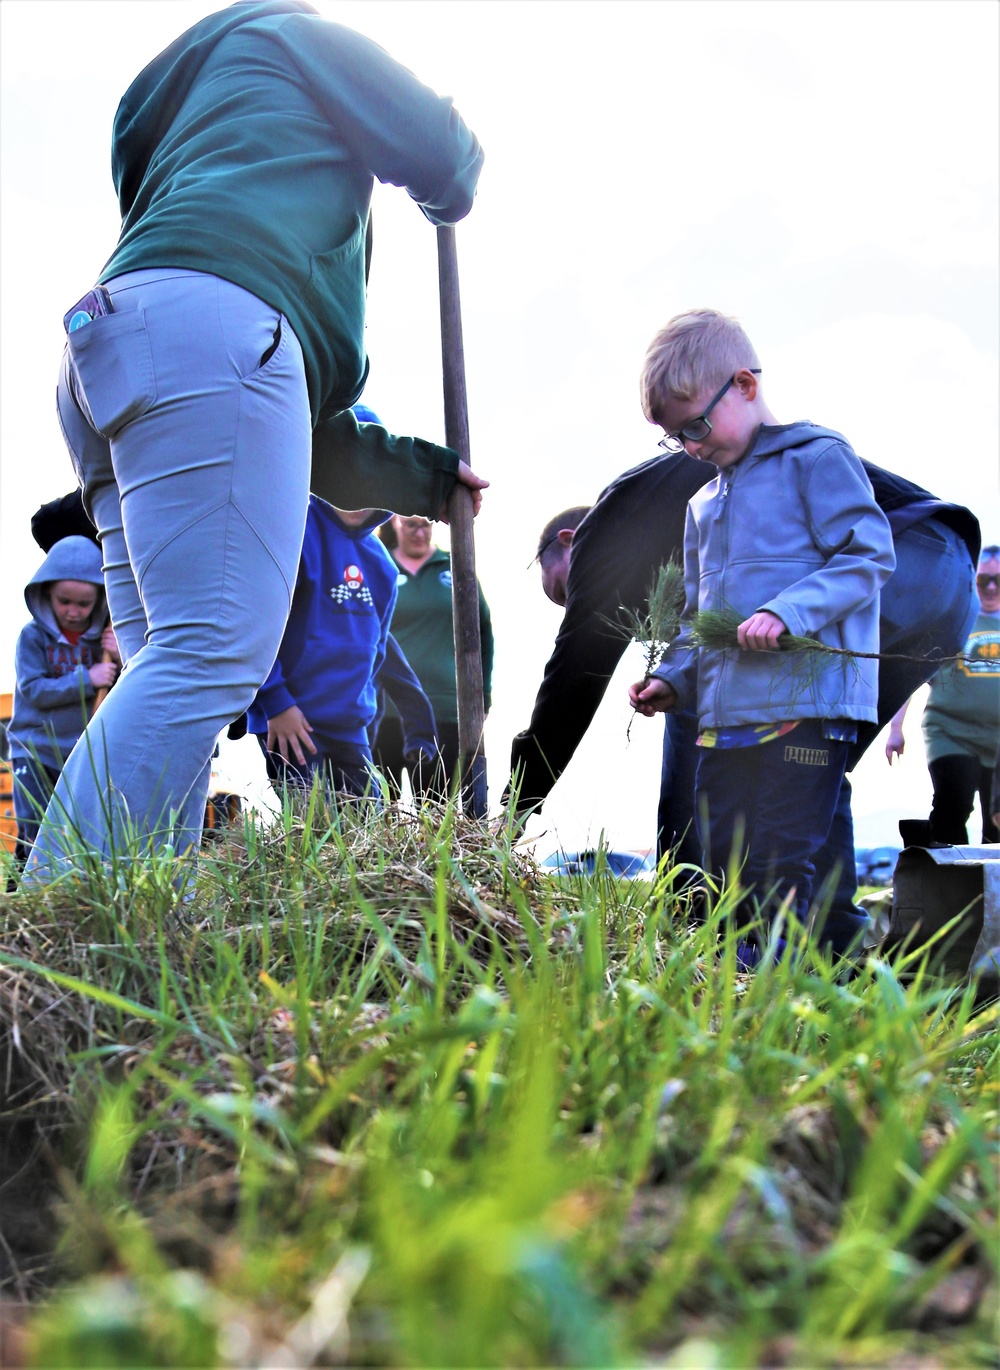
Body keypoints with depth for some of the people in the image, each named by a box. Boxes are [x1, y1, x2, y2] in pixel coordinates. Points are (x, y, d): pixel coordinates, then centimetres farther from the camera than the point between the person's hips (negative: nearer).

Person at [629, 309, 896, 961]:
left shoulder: (816, 458, -1)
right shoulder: (704, 505, 23)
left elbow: (869, 555, -10)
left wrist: (787, 611, -21)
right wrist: (673, 679, 13)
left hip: (805, 705, -8)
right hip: (724, 714, 8)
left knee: (778, 867, -10)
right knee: (724, 864, 8)